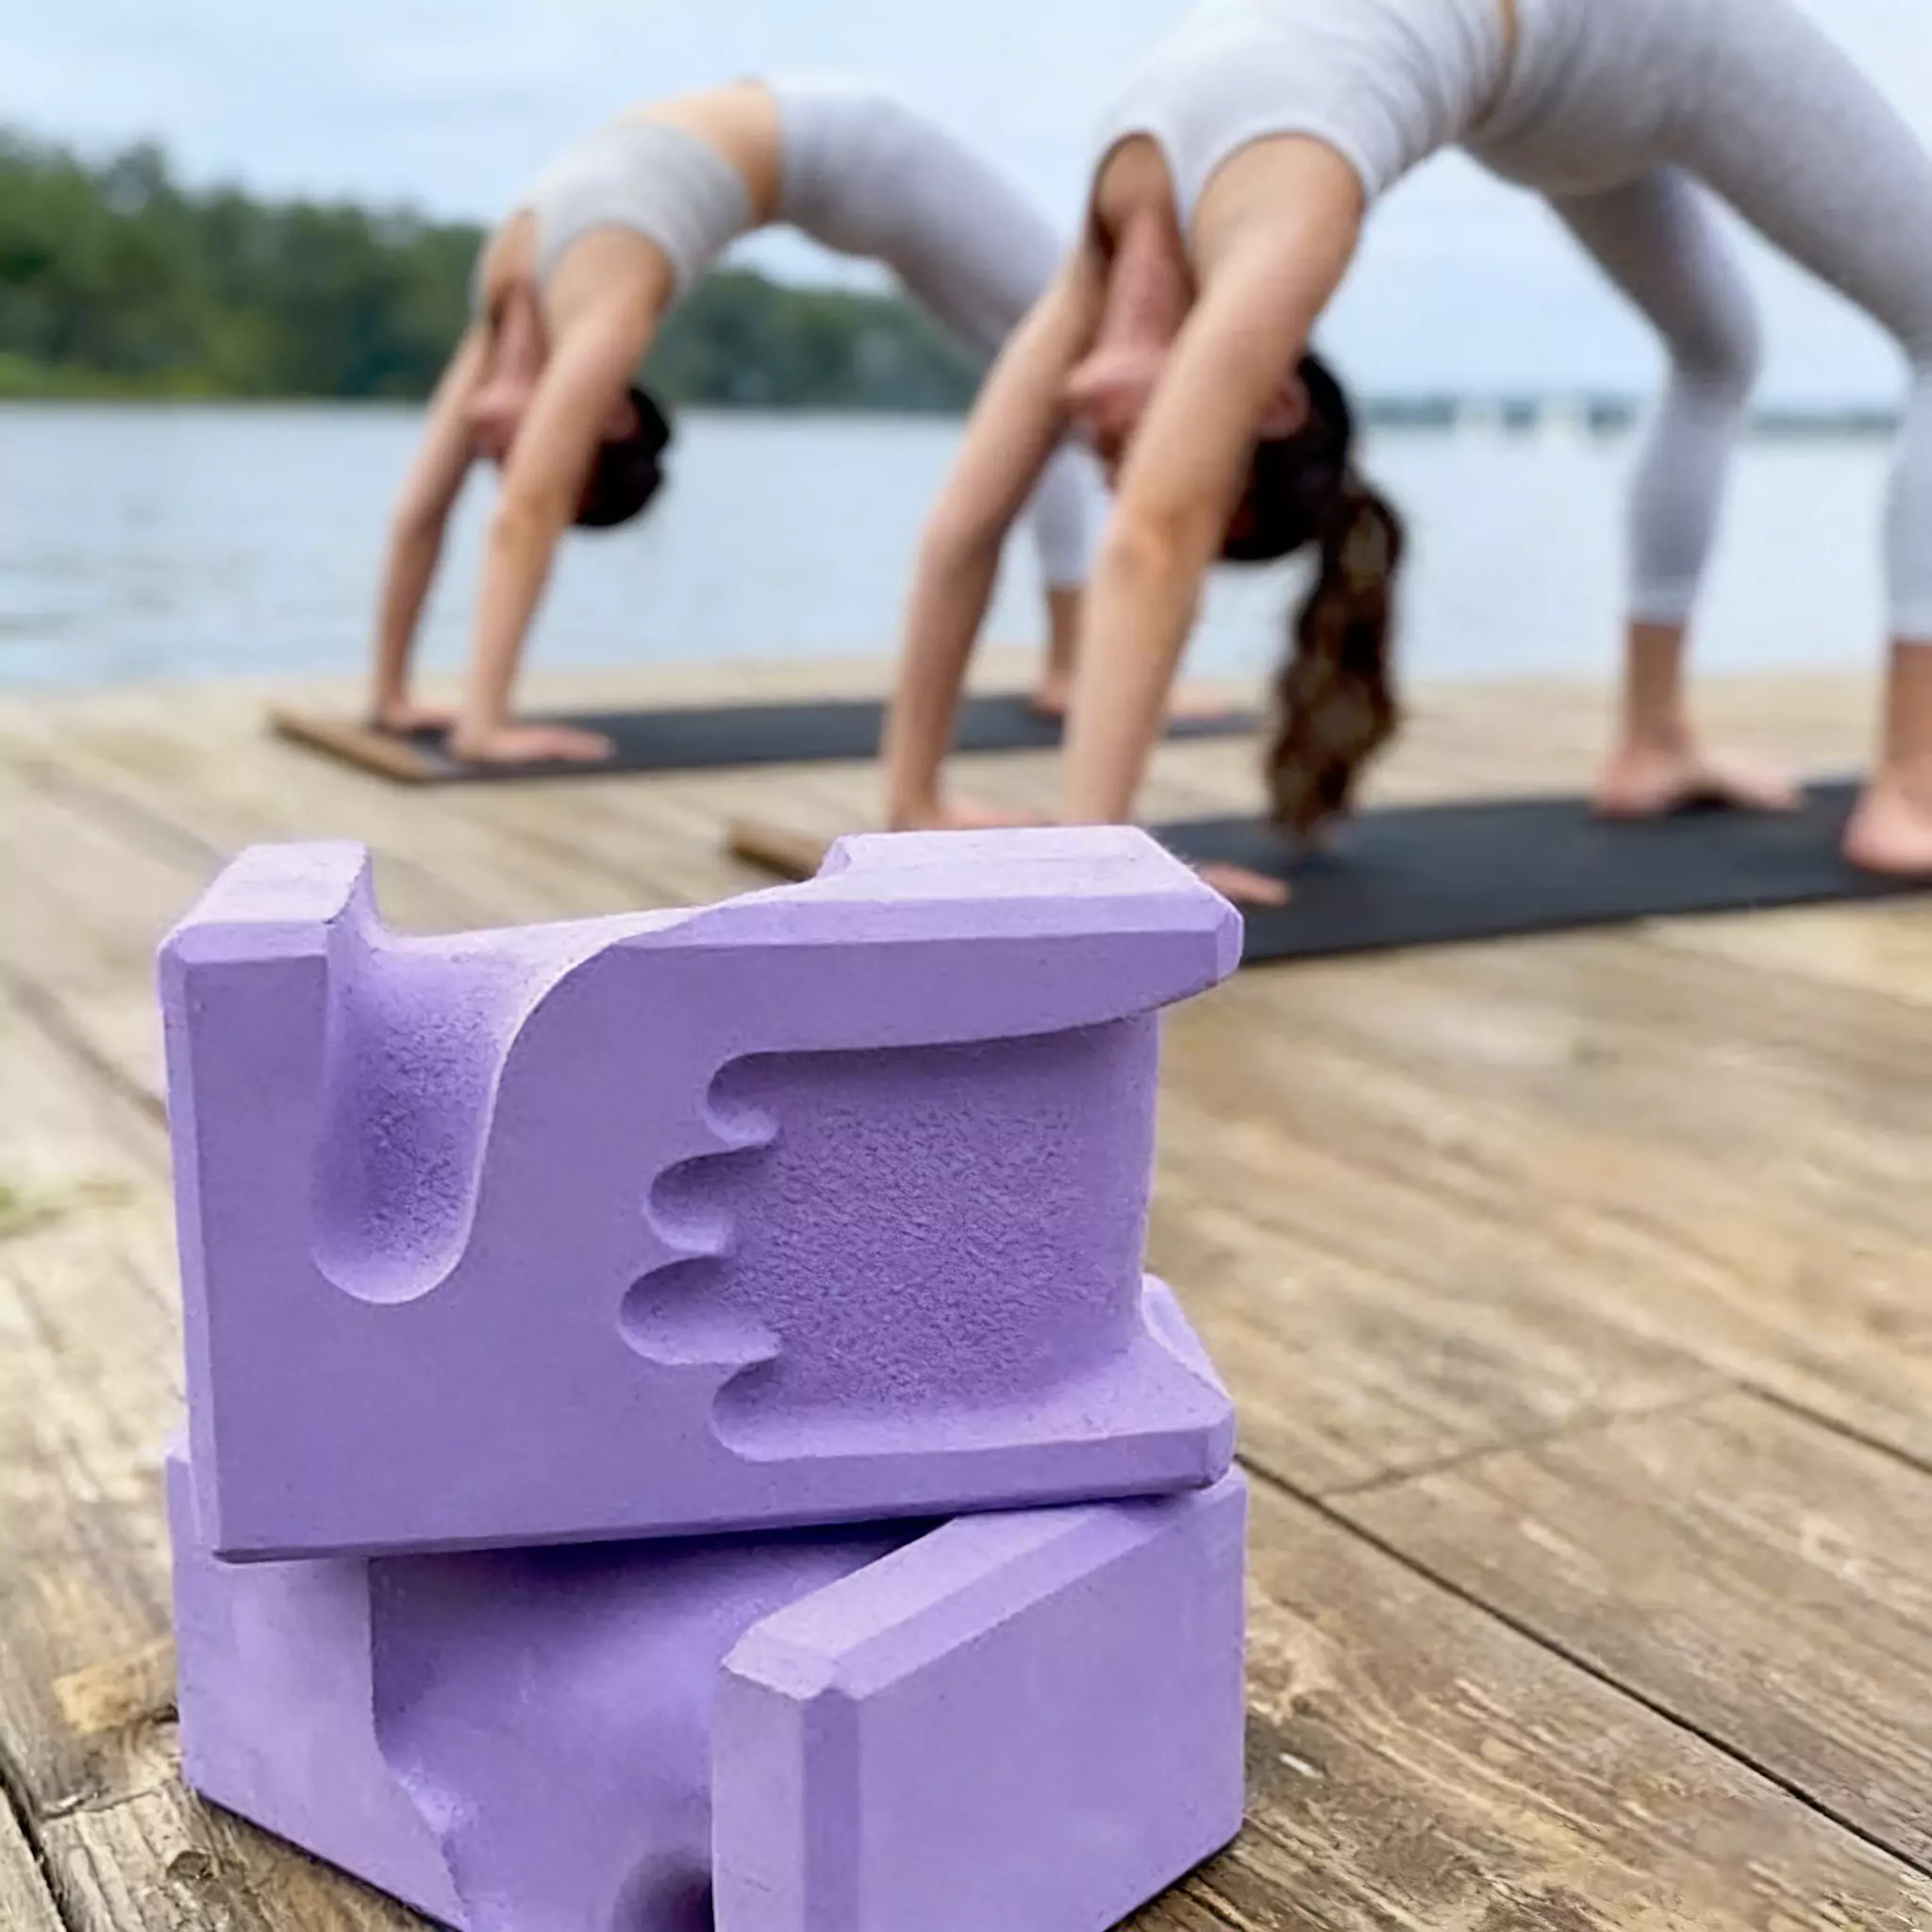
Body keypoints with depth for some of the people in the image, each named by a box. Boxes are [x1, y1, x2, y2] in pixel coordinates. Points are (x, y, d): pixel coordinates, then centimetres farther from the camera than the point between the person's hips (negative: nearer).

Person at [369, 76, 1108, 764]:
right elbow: (418, 512, -7)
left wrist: (484, 722, -40)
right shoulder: (504, 306, -11)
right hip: (800, 148, 7)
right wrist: (392, 696, -5)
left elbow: (523, 519, -39)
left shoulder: (598, 313, -35)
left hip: (844, 148, -7)